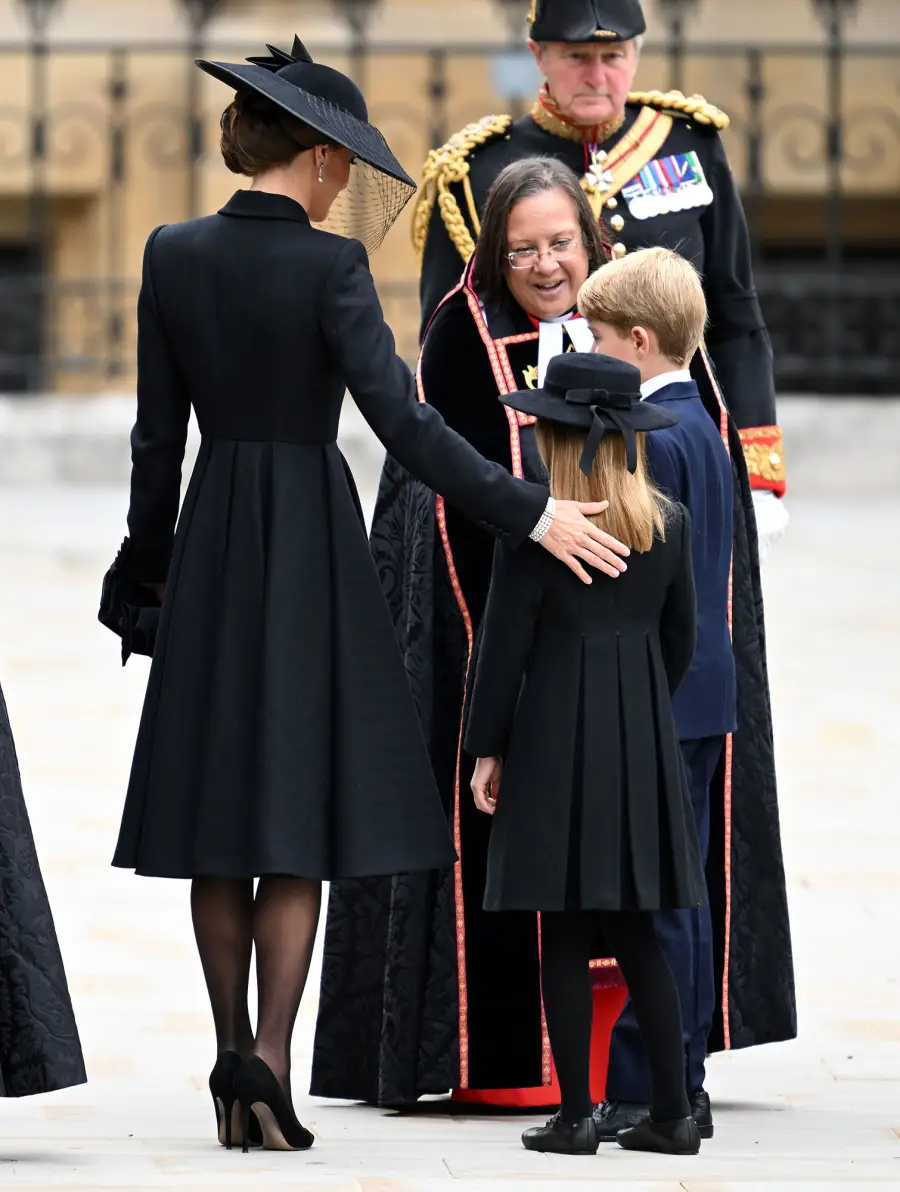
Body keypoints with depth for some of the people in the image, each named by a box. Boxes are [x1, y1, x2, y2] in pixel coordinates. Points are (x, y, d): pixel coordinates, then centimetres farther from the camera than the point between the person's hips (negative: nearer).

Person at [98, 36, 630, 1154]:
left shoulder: (174, 256, 1)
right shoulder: (327, 265, -13)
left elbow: (157, 432, 6)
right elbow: (401, 418, -18)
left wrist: (150, 561, 18)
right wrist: (529, 512, -15)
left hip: (210, 540, 4)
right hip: (310, 542, -4)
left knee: (217, 814, 9)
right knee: (297, 816, 0)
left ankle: (235, 1065, 12)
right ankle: (267, 1054, -14)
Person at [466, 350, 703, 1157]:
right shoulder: (670, 523, 3)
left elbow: (505, 644, -9)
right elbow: (681, 638, 11)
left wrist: (486, 750, -1)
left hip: (554, 731, -5)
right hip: (643, 742, 5)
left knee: (565, 936, 0)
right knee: (636, 932, 10)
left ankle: (576, 1115, 0)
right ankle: (673, 1112, 6)